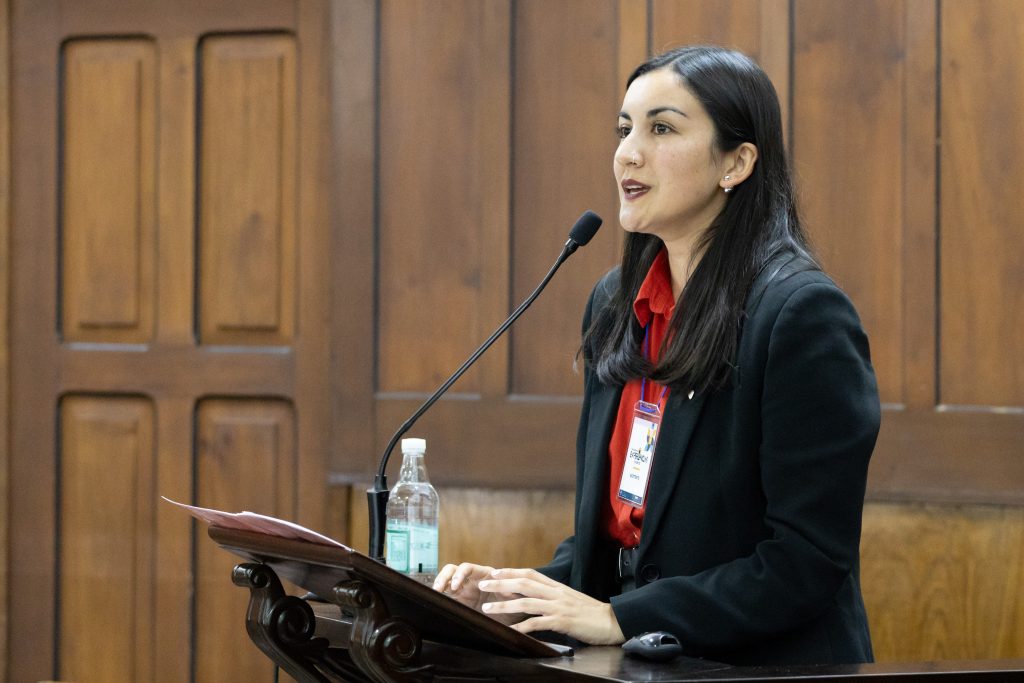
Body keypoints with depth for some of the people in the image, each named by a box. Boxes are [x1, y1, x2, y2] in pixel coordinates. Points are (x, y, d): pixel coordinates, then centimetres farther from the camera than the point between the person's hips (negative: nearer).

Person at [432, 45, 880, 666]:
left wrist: (620, 617, -16)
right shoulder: (617, 305, 12)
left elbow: (808, 560, -15)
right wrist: (534, 595, 2)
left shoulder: (802, 314, -12)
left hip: (762, 665, -6)